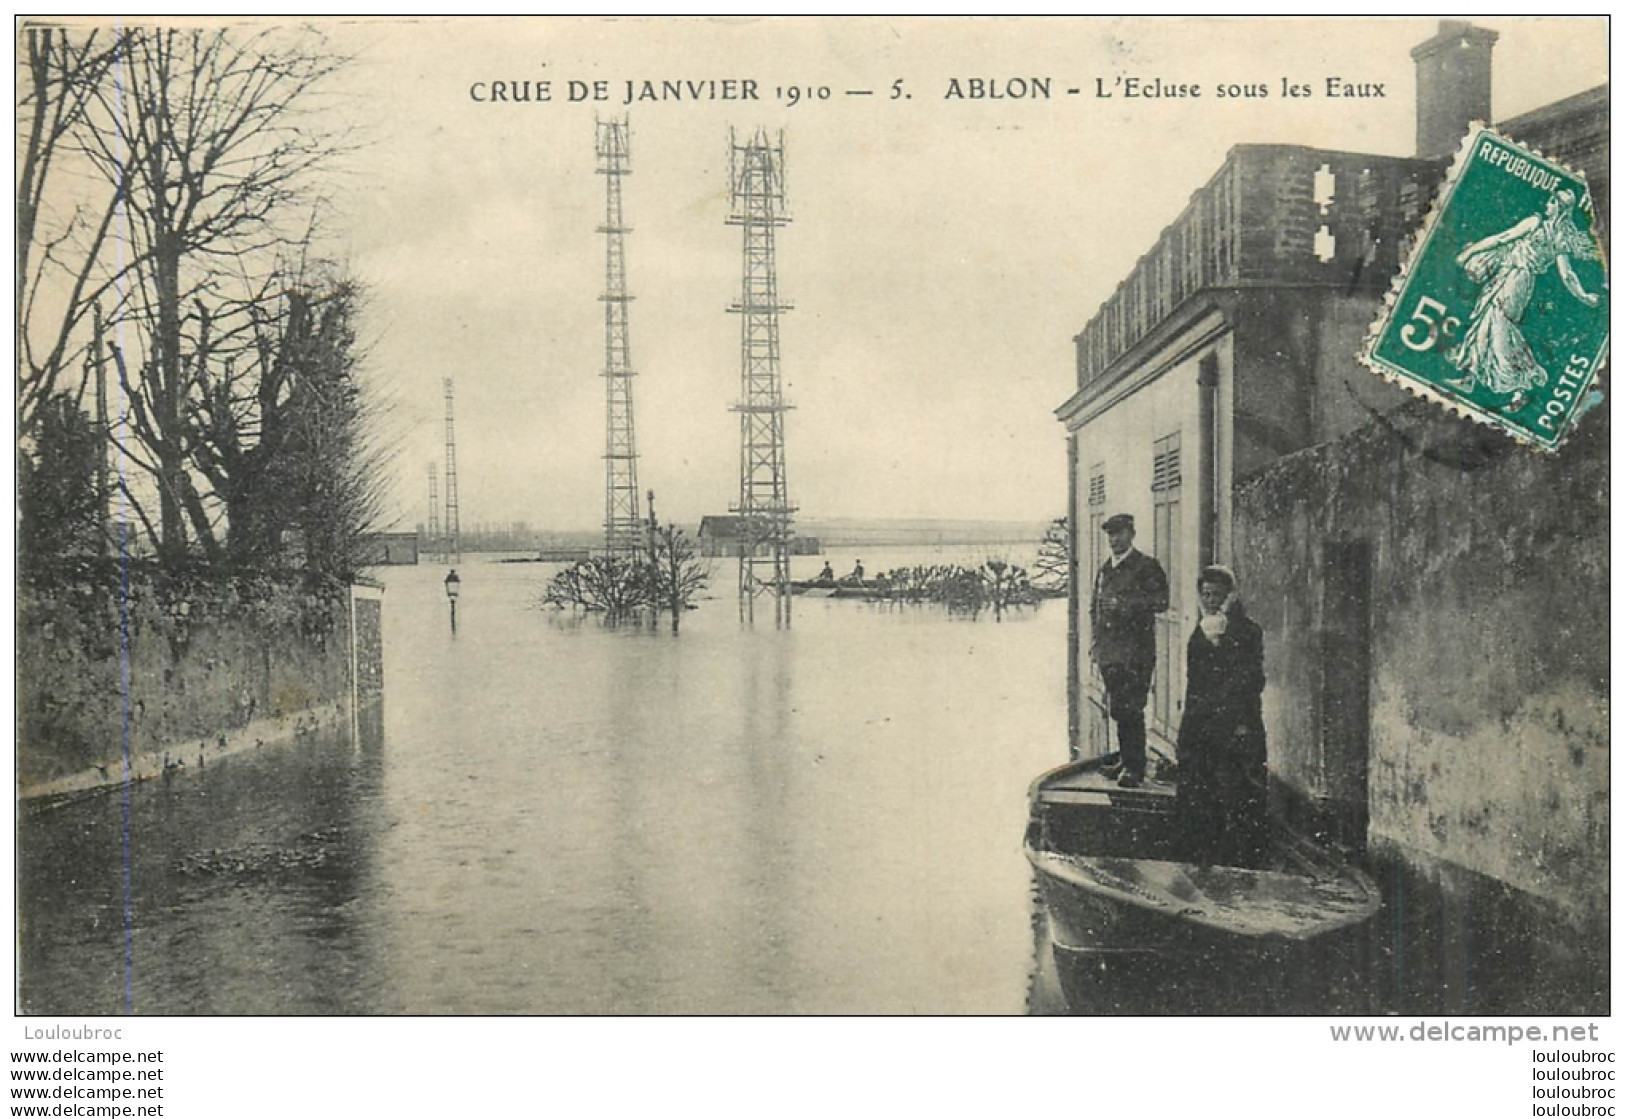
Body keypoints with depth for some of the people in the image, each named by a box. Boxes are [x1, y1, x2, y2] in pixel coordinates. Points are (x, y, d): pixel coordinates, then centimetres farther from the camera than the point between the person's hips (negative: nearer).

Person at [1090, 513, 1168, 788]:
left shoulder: (1147, 566, -3)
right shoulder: (1104, 568, 17)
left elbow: (1161, 601, -12)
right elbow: (1095, 607, 22)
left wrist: (1125, 604, -18)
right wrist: (1094, 641, 12)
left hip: (1136, 651, -6)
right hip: (1109, 651, 6)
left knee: (1130, 709, -9)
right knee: (1117, 709, 11)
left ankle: (1135, 768, -3)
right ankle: (1125, 760, 23)